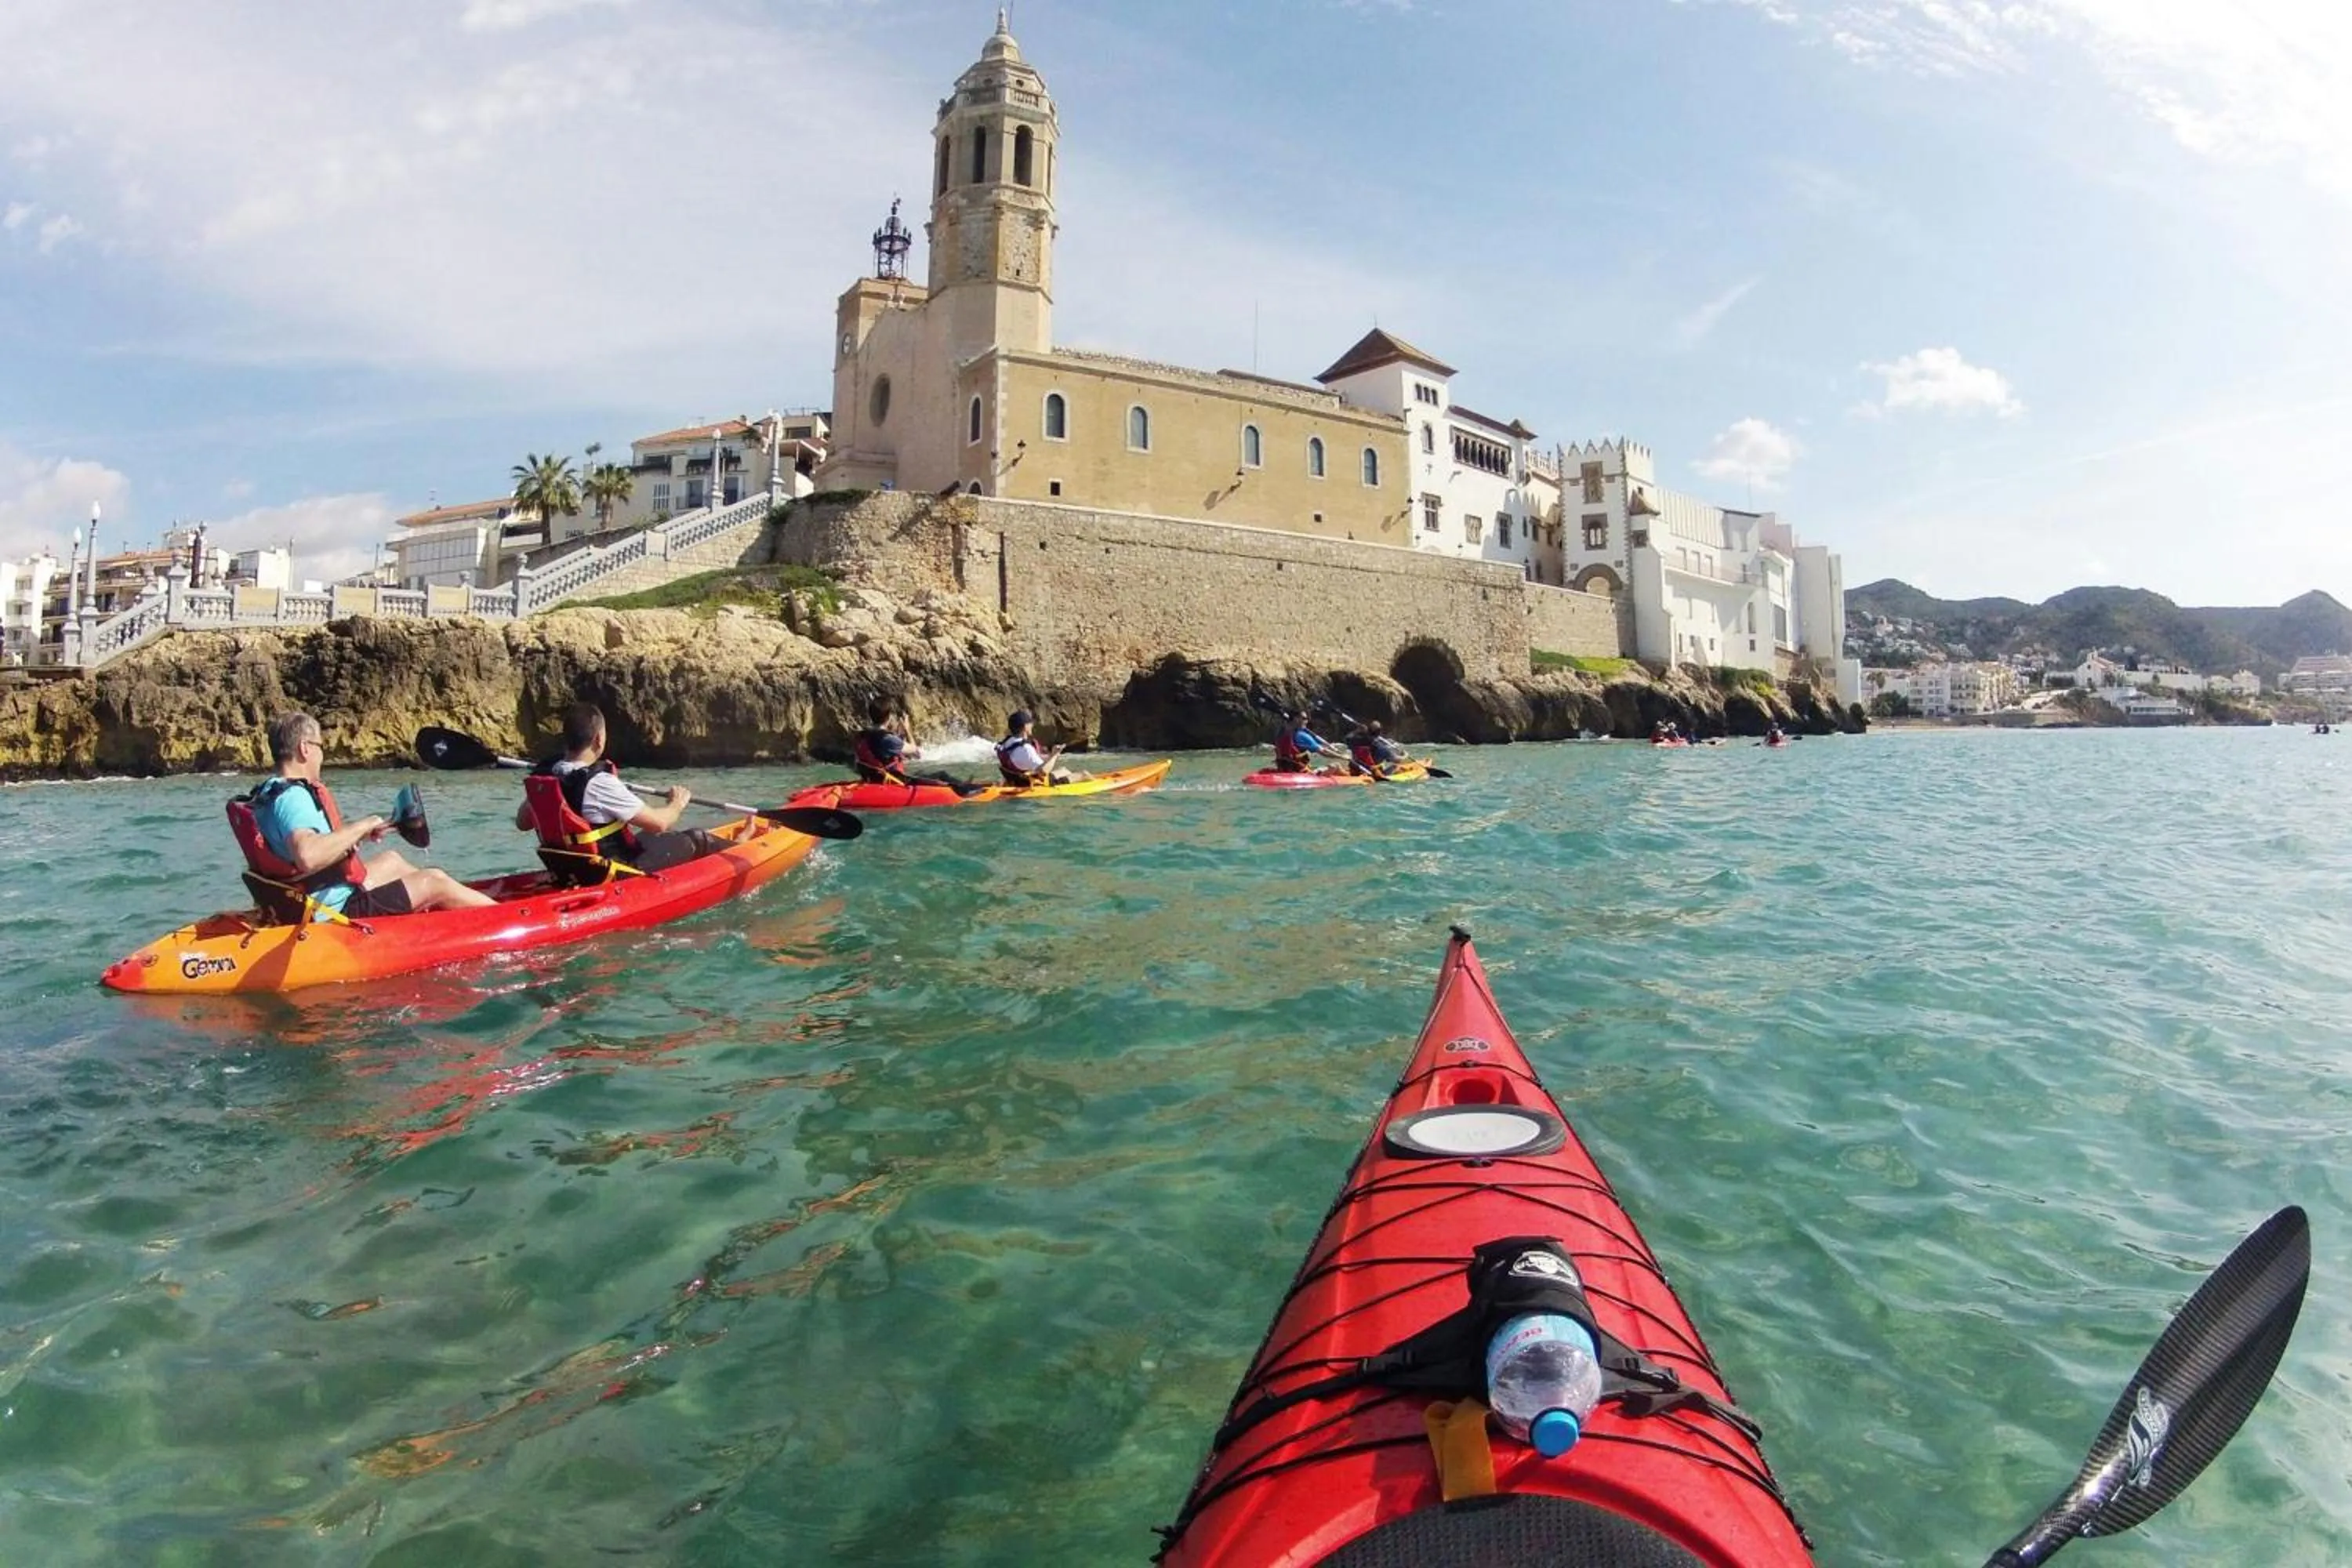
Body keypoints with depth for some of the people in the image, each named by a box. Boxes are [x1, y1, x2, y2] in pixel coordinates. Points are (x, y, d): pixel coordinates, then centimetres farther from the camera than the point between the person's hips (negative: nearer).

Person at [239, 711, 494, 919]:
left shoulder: (267, 793, 8)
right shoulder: (294, 797, -24)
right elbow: (308, 856, -42)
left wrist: (356, 836, 14)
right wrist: (360, 828, -28)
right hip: (339, 910, -11)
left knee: (392, 860, 29)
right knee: (435, 880, -3)